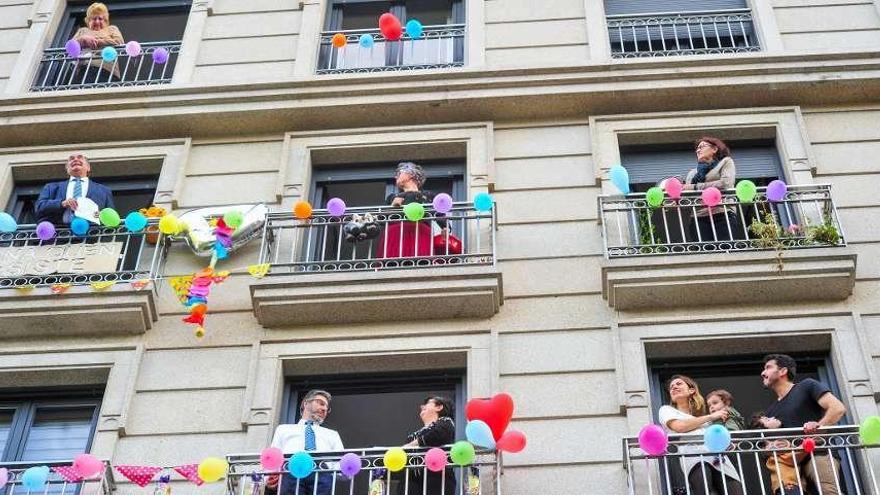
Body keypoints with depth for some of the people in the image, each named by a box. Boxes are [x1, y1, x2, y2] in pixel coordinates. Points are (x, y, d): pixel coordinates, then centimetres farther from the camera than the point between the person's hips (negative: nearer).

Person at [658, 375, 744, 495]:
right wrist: (710, 416, 10)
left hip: (718, 458, 5)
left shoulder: (701, 414, 38)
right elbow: (679, 426, 2)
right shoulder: (666, 410, 25)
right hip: (694, 456, -4)